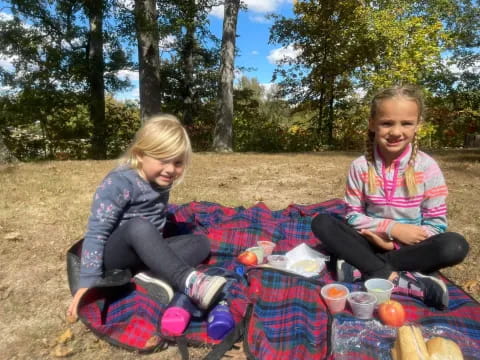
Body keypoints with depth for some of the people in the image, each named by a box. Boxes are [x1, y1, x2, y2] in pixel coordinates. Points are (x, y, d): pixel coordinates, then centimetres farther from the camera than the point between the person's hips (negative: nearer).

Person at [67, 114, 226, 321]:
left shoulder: (161, 182, 2)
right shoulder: (119, 183, -19)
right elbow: (96, 232, -21)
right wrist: (88, 282, -25)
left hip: (144, 254, 7)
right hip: (113, 256, -7)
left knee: (201, 242, -9)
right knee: (138, 227, -38)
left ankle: (151, 276, -30)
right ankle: (188, 281, -50)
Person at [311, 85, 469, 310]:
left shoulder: (427, 167, -10)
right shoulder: (360, 166, -9)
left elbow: (436, 224, -8)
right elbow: (353, 216, -5)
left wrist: (393, 243, -19)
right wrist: (391, 228, -19)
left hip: (409, 247, 0)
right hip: (373, 243, 1)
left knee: (455, 246, -30)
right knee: (322, 223, -21)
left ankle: (361, 268, -25)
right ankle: (395, 278, -30)